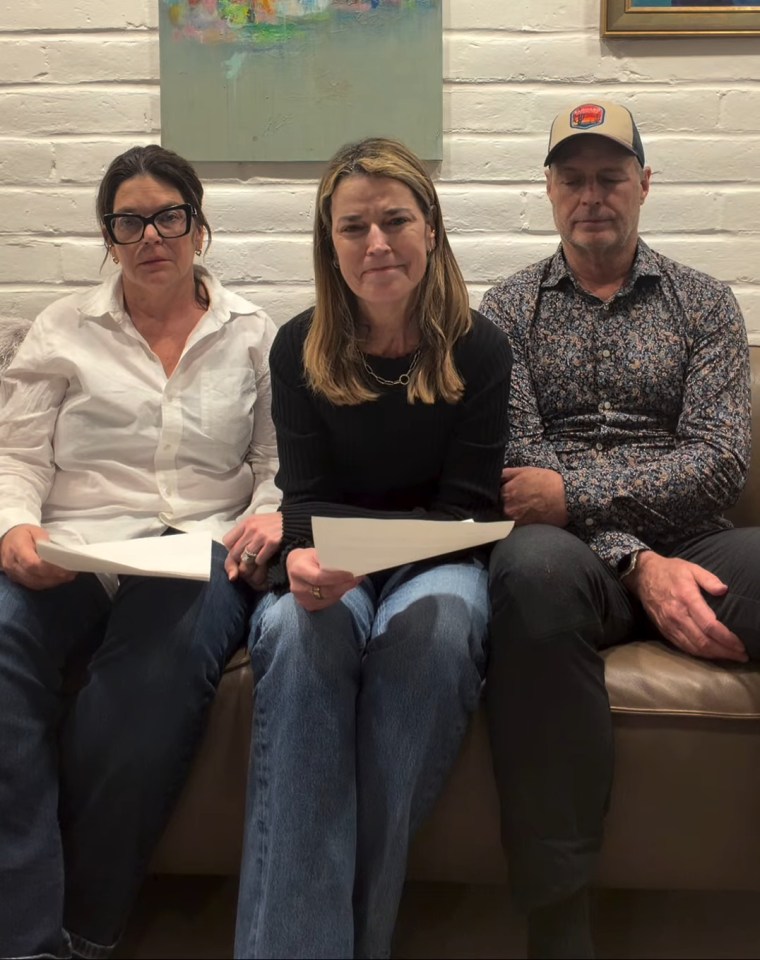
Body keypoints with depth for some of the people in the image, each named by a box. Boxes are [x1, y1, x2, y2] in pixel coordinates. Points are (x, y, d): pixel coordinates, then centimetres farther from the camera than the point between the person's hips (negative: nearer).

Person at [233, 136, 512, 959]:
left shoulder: (477, 347, -3)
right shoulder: (300, 348, 0)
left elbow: (465, 508, -7)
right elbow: (305, 496, -2)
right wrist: (305, 554, -28)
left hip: (438, 558, 0)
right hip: (331, 569, 1)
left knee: (432, 622, -36)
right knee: (298, 630, -34)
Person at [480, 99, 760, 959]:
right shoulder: (508, 308, 13)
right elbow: (519, 466, 0)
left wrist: (573, 493, -13)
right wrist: (638, 563, -16)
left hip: (686, 542, 2)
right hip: (574, 554, -1)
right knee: (534, 565, -39)